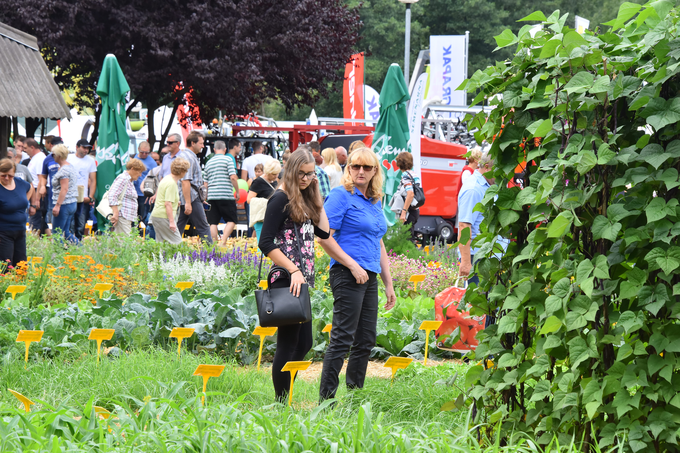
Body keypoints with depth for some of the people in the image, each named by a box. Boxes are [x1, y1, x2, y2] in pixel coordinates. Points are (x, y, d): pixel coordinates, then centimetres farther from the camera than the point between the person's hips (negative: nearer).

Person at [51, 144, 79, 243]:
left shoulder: (64, 170, -15)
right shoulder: (71, 167, 16)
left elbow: (64, 189, -21)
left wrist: (57, 205, -23)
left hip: (64, 204, -10)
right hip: (73, 203, 10)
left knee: (57, 233, -4)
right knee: (66, 232, 13)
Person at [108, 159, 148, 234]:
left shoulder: (130, 181, 23)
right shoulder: (123, 178, -9)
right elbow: (112, 195, -19)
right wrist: (115, 213, -24)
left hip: (128, 217, 10)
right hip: (122, 216, -10)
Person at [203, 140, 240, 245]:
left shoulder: (208, 162, 15)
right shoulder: (227, 159, -1)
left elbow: (205, 183, 18)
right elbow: (233, 177, -11)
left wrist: (207, 197, 27)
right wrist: (237, 192, 0)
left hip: (211, 196, 5)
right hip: (226, 195, -5)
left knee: (213, 222, 6)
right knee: (231, 220, 2)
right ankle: (223, 242, -14)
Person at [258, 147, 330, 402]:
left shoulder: (304, 200, 16)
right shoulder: (281, 199, -9)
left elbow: (323, 232, 10)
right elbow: (266, 243, -15)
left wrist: (317, 196, 10)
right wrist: (293, 271, -19)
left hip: (303, 279, 9)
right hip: (288, 281, -9)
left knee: (304, 343, 12)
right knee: (288, 343, -5)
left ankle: (285, 399, 19)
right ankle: (281, 402, 1)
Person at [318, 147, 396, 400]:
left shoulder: (376, 202, 17)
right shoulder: (341, 196, -6)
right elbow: (324, 237, -13)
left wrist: (389, 284, 21)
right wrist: (353, 266, -16)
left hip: (369, 276, 8)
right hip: (347, 274, -8)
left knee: (366, 341, 10)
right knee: (343, 339, -10)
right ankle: (326, 400, -7)